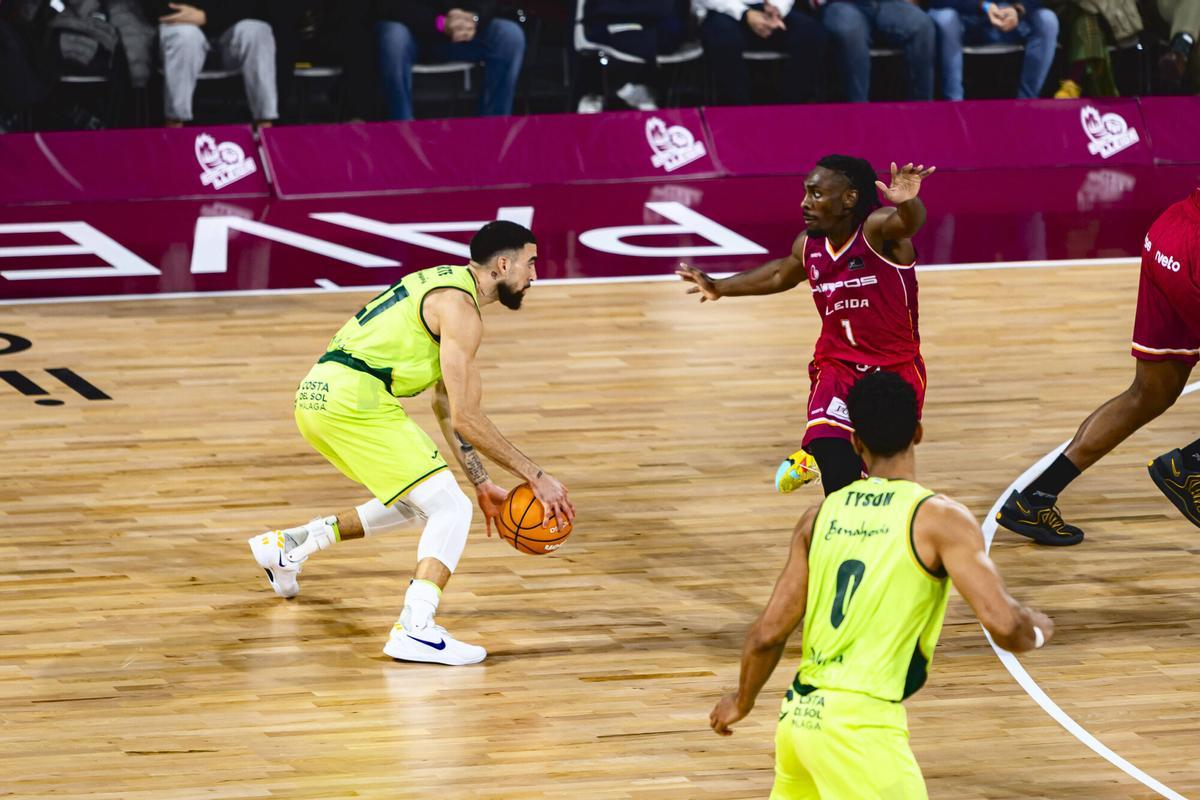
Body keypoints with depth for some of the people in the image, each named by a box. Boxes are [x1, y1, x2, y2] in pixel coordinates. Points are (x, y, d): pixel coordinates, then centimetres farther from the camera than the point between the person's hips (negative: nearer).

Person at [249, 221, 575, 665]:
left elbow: (446, 407, 26)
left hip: (319, 395, 10)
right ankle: (416, 629, -24)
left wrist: (482, 484, 23)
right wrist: (536, 476, -8)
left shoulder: (444, 286, 22)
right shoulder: (460, 309, -9)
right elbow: (465, 419, -13)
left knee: (420, 503, 24)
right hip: (352, 399, -10)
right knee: (451, 509, -10)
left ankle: (289, 545, 28)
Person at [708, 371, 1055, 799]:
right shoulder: (939, 518, -7)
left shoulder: (822, 515, 9)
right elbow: (1003, 623, -16)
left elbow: (767, 634, 9)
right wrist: (1038, 630, 8)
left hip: (799, 712, 7)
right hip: (860, 725, -7)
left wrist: (742, 701, 26)